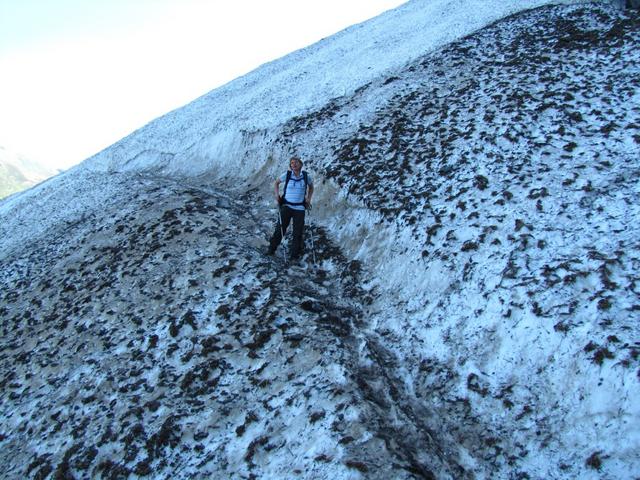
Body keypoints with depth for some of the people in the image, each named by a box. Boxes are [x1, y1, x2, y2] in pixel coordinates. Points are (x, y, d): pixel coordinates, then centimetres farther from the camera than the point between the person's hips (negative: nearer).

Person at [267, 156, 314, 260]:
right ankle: (271, 249, 15)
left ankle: (295, 254, 17)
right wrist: (277, 194, 2)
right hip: (286, 206, -1)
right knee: (280, 229, -3)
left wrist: (309, 198, 6)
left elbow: (311, 187, 19)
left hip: (300, 208, 1)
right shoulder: (287, 175, -4)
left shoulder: (306, 176, -1)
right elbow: (276, 182, 14)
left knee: (298, 232, 4)